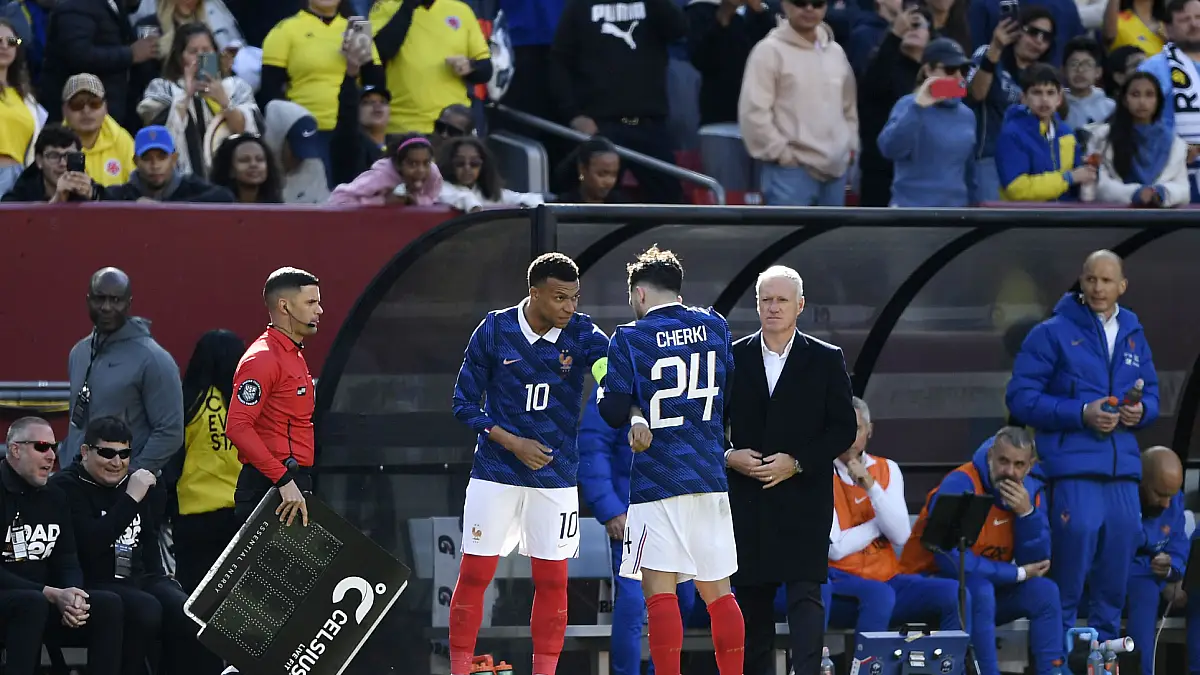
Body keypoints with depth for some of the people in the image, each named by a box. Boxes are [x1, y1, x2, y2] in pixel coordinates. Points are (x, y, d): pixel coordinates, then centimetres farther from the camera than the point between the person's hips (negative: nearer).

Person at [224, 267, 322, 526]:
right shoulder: (263, 359, -12)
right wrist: (284, 481, -25)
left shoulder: (294, 356, 20)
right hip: (269, 485, -10)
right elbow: (238, 427, -22)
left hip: (292, 483, 10)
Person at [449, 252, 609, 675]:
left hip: (556, 477, 1)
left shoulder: (580, 334, -7)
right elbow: (465, 403, -2)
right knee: (474, 575, -1)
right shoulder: (494, 331, -7)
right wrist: (512, 442, -13)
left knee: (552, 581, 3)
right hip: (495, 474, -1)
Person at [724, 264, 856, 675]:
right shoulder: (732, 359, 8)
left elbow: (844, 429, 1)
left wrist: (797, 463, -11)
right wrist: (729, 456, -8)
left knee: (805, 593, -11)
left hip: (804, 498, -3)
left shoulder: (826, 361, 3)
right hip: (747, 499, 3)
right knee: (752, 595, 6)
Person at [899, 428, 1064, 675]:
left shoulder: (1029, 490, -2)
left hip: (986, 584, 7)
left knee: (1044, 591, -13)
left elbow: (1035, 562, -6)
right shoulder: (959, 486, -23)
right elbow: (953, 561, -31)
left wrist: (1027, 512, -22)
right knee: (980, 590, -34)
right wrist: (1018, 573, -19)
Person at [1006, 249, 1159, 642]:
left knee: (1120, 552, 6)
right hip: (1074, 463, -5)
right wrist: (1081, 413, -16)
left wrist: (1141, 411, -3)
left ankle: (1106, 645, 17)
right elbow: (1021, 398, -6)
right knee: (1077, 538, -15)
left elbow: (1151, 394, 23)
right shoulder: (1053, 333, -2)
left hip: (1123, 464, 5)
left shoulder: (1133, 337, 16)